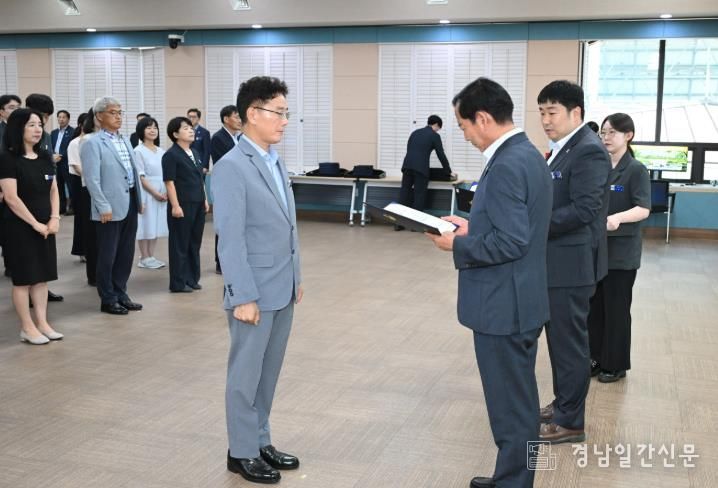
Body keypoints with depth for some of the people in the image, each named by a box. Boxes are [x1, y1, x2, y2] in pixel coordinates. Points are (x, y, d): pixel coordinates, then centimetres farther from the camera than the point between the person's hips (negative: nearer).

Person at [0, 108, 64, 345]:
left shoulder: (44, 158, 9)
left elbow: (53, 190, 11)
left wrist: (54, 218, -4)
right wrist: (35, 223, -15)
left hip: (45, 226, 6)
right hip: (20, 227, -6)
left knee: (42, 276, 9)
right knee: (23, 277, 1)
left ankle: (42, 323, 17)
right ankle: (27, 327, 8)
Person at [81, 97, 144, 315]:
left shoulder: (125, 141, 14)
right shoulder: (93, 143, -8)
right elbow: (92, 179, -15)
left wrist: (139, 199, 13)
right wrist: (104, 207, -19)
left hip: (130, 203, 7)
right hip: (110, 208, -7)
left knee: (126, 254, 13)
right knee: (107, 255, 3)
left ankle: (120, 294, 26)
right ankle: (108, 300, 14)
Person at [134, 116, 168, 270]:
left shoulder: (161, 151, 11)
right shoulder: (139, 151, -7)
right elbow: (140, 177, -11)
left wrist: (167, 192, -2)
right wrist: (155, 193, -15)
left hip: (162, 193, 6)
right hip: (147, 192, -6)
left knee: (156, 224, 8)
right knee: (146, 225, -1)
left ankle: (151, 257, 16)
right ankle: (144, 258, 7)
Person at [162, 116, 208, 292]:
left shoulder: (194, 153, 14)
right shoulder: (171, 155, -9)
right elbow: (169, 182, -14)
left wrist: (205, 200, 16)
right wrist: (175, 206, -19)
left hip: (197, 205, 8)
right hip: (182, 206, -7)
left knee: (195, 243, 13)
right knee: (180, 244, 1)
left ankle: (192, 279, 23)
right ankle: (178, 283, 9)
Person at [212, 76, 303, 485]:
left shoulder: (276, 161, 9)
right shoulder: (231, 168, -16)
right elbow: (231, 240, -18)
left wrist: (296, 277, 15)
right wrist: (243, 297, -19)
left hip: (283, 289, 8)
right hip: (256, 292, -7)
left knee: (269, 372, 17)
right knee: (246, 374, 7)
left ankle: (261, 441, 31)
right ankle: (242, 452, 22)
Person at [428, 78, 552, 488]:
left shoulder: (507, 165, -22)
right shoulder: (527, 154, 10)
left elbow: (510, 242, -26)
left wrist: (458, 246, -14)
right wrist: (473, 227, 10)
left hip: (504, 305, -11)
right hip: (520, 301, 11)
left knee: (511, 406, 3)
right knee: (520, 400, 20)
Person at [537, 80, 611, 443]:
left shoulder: (588, 151, -17)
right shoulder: (563, 148, 13)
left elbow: (584, 209, -25)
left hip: (571, 263, -10)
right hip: (555, 261, 10)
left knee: (569, 341, 0)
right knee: (559, 338, 18)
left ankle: (570, 423, 12)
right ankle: (562, 404, 32)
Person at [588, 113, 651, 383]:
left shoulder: (636, 170, -9)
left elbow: (643, 209, -19)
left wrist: (618, 218, -36)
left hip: (621, 251, -5)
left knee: (616, 309, 4)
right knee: (594, 306, 11)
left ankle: (615, 364, 17)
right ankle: (596, 358, 24)